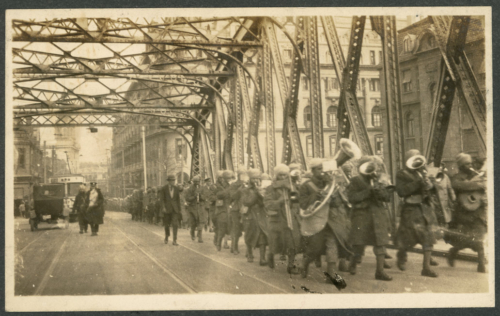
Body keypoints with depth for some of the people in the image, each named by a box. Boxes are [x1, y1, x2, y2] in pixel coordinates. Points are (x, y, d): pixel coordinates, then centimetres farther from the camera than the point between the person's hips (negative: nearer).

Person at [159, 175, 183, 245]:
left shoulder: (177, 189, 4)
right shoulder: (164, 189, -1)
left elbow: (178, 199, 9)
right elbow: (162, 199, -3)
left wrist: (179, 209, 9)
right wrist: (163, 207, -14)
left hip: (175, 208, 0)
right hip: (167, 208, 0)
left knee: (175, 224, -12)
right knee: (167, 224, 11)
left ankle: (174, 240, -13)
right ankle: (166, 238, 34)